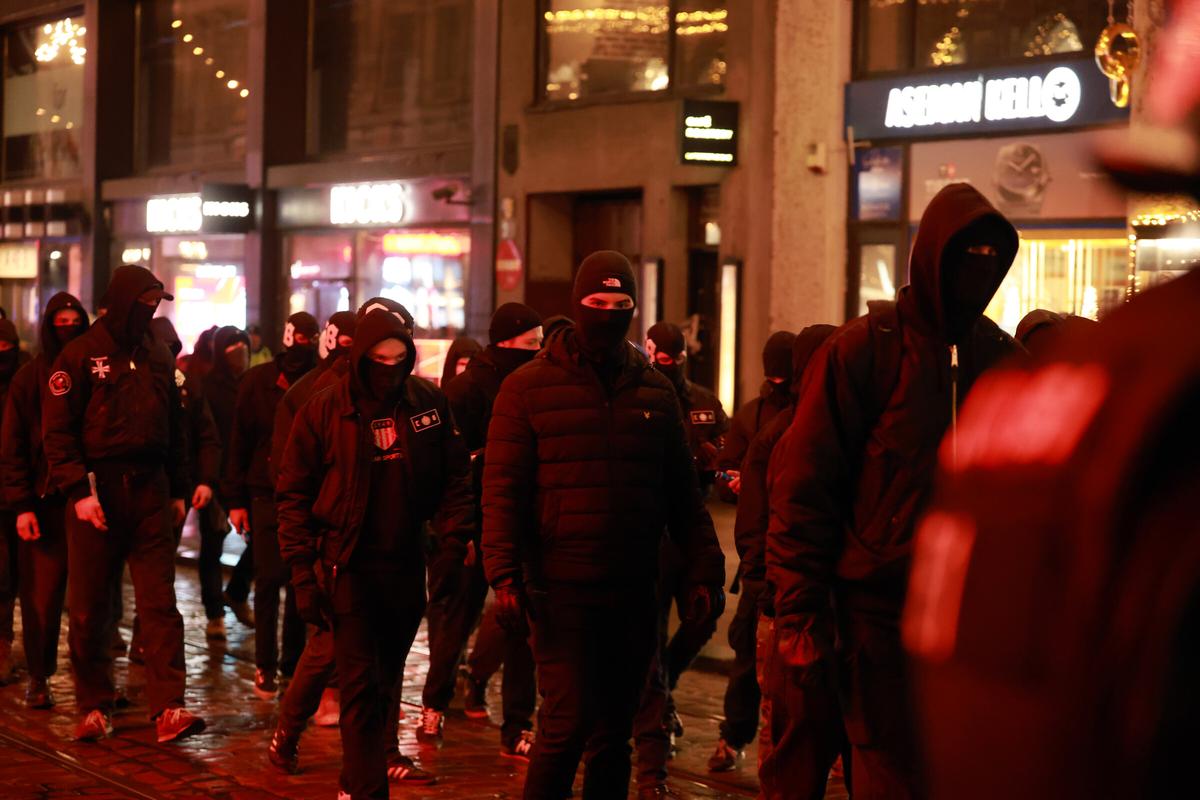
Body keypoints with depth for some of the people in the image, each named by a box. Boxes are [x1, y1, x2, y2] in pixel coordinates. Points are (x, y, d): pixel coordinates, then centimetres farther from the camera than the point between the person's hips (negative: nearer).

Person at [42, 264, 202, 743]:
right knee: (89, 608, 4)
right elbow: (57, 431, -8)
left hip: (150, 492, 4)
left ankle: (168, 709, -7)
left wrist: (178, 489, 14)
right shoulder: (81, 355, -3)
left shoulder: (157, 356, 13)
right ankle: (94, 707, 16)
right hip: (96, 490, -4)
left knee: (160, 604, -4)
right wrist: (78, 490, -17)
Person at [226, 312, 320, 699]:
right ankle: (265, 666, 6)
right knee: (269, 579, -3)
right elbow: (239, 442, 4)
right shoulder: (258, 382, 1)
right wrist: (236, 499, 0)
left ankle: (293, 662, 17)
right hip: (266, 495, -1)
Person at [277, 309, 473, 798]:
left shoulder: (428, 403, 2)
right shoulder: (323, 411, -6)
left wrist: (455, 539, -5)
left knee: (388, 673, 19)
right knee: (360, 683, -7)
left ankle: (382, 752, 39)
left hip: (406, 564, 3)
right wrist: (303, 573, -8)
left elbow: (455, 478, 7)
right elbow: (294, 495, -3)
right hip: (350, 567, -3)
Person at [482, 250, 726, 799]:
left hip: (633, 591, 4)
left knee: (614, 733, 9)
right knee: (568, 723, -11)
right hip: (561, 589, -4)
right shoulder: (528, 388, 0)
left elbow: (683, 492, 13)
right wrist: (504, 574, -13)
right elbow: (501, 489, -4)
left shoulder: (654, 391, 11)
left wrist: (704, 570, 6)